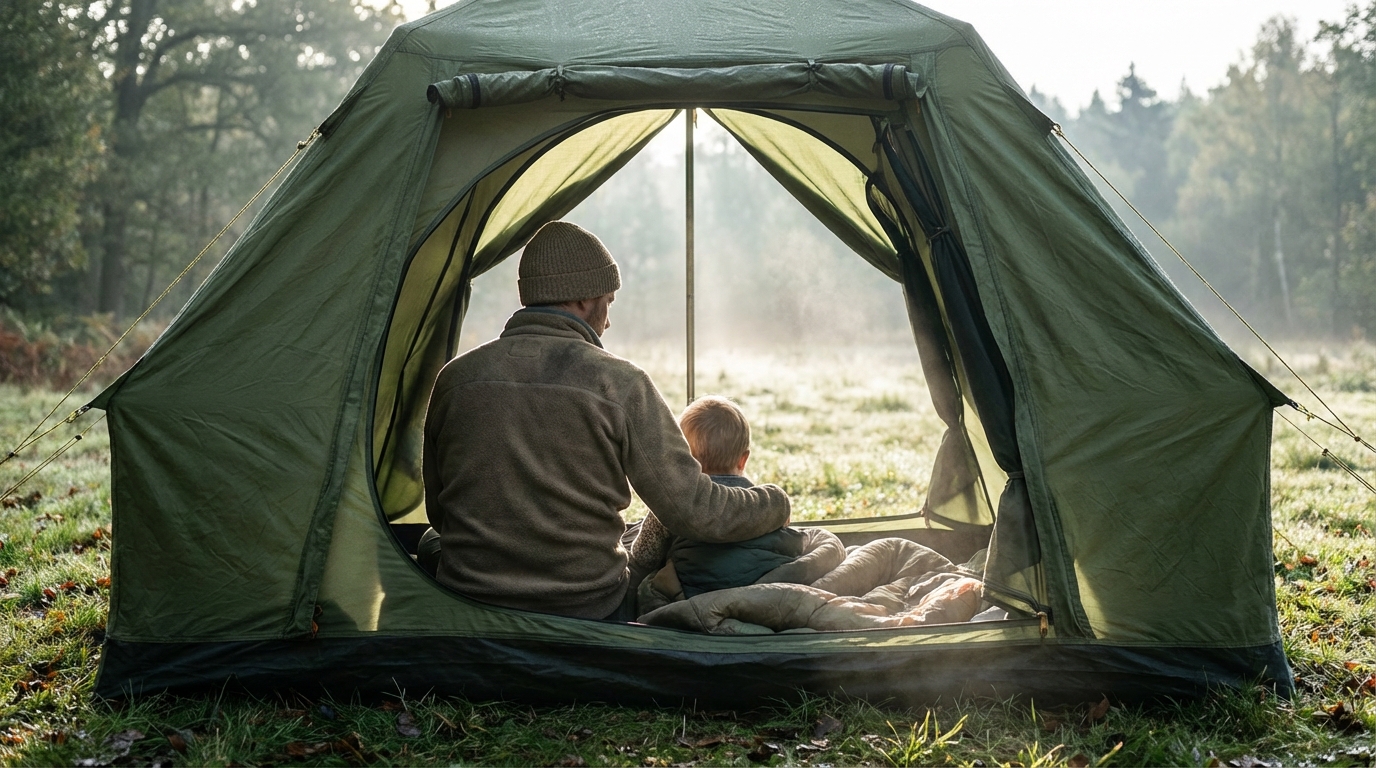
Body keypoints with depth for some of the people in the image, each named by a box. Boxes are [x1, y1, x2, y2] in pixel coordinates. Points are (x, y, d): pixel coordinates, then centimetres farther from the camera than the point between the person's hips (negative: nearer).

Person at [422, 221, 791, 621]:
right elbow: (695, 511, -6)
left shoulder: (455, 377, 2)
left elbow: (437, 513, 12)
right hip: (585, 613, -4)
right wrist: (776, 502, 12)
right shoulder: (619, 384, -9)